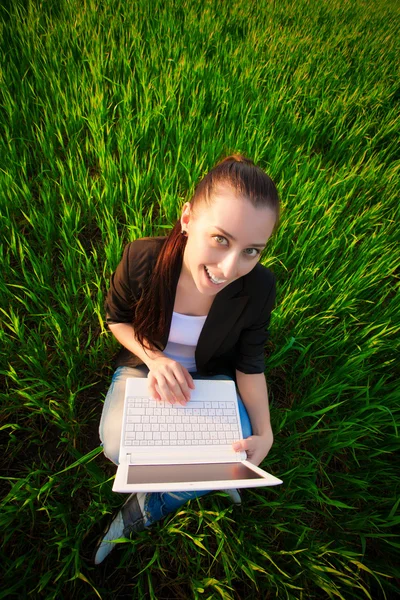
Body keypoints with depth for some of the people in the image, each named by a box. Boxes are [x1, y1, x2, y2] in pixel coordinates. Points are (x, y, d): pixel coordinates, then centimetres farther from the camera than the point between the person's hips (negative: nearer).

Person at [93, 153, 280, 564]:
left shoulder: (259, 287, -25)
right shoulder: (141, 260, -28)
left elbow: (250, 364, -9)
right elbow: (116, 318, -7)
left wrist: (264, 433, -23)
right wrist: (154, 358, -25)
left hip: (211, 375, 1)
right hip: (145, 364, 0)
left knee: (235, 453, -20)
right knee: (118, 446, -24)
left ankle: (146, 507, 8)